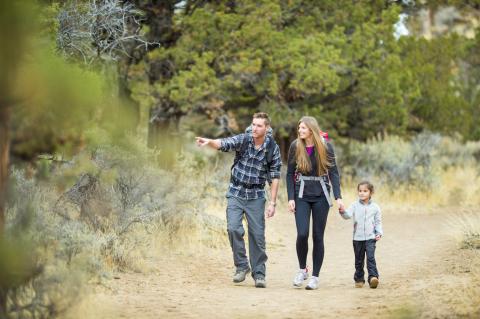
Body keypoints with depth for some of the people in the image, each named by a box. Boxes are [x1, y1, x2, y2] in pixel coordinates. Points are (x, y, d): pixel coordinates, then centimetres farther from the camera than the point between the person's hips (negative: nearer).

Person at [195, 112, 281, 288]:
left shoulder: (272, 148, -6)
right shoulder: (243, 139, -8)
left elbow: (274, 177, -2)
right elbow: (224, 143, -26)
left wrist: (272, 203, -5)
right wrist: (209, 142, -48)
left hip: (256, 196, 0)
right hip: (236, 193, 0)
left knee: (257, 235, 0)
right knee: (233, 229, -13)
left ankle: (259, 273, 12)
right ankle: (242, 266, 4)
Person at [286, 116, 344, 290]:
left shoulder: (326, 146, -5)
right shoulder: (295, 146, -2)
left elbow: (333, 172, -4)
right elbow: (290, 174, 3)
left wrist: (338, 197, -13)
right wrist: (290, 198, -5)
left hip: (321, 195, 0)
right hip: (301, 195, 0)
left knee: (318, 236, 1)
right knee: (302, 234, -13)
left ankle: (315, 276, 10)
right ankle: (302, 269, 9)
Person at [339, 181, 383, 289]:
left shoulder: (375, 207, 3)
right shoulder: (355, 205, 1)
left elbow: (378, 222, 8)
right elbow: (348, 215, -13)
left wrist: (379, 233, -6)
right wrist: (343, 211, -34)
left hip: (370, 237, -1)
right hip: (358, 238, 2)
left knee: (370, 257, -17)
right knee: (359, 260, 10)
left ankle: (373, 277, -21)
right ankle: (359, 279, 22)